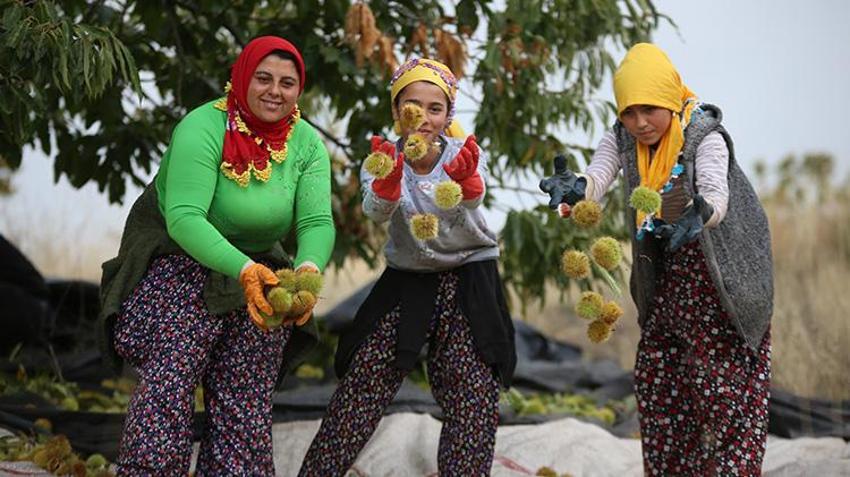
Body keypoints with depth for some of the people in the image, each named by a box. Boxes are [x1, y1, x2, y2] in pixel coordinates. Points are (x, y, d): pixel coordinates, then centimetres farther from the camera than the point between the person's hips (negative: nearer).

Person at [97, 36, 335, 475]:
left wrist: (308, 269, -39)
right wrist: (243, 270, -45)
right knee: (165, 394, -17)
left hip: (258, 270, 5)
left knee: (245, 408, 7)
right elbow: (184, 217, -31)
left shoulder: (307, 145, -5)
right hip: (181, 268, -5)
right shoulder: (203, 129, -21)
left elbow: (317, 221, -16)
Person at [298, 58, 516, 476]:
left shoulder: (464, 153, -10)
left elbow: (470, 204, -33)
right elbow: (376, 212, -29)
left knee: (473, 403, -4)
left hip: (468, 283, -1)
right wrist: (388, 181, -53)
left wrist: (466, 181, -57)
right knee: (358, 391, -1)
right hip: (407, 282, 1)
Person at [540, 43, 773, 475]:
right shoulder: (622, 136, -4)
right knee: (655, 380, 7)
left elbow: (717, 196, -35)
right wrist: (574, 190, -44)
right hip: (666, 274, 6)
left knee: (722, 383, -8)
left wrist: (698, 216, -59)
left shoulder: (704, 135, -21)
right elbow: (598, 177, -20)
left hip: (723, 273, -6)